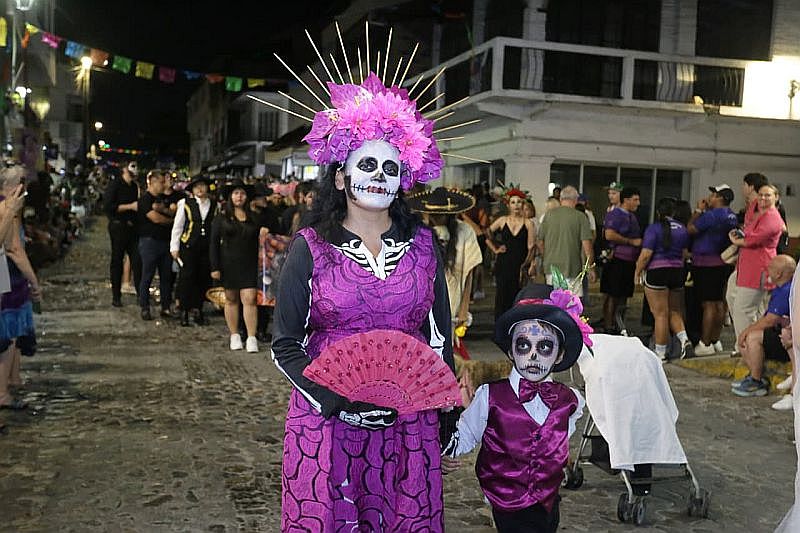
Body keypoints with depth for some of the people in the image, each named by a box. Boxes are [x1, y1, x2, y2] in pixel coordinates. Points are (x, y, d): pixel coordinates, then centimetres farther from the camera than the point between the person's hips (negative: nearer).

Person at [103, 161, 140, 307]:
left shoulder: (134, 186, 15)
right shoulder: (115, 184, -6)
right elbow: (108, 206, -15)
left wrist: (139, 206, 7)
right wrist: (130, 206, -16)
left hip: (133, 227, 5)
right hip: (118, 227, -5)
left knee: (137, 260, -2)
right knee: (117, 261, 3)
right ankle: (116, 296, 11)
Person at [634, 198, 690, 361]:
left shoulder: (654, 228, -11)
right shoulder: (682, 229, 8)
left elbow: (646, 254, -15)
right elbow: (685, 253, 15)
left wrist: (638, 271, -2)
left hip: (656, 272, -6)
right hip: (677, 272, 6)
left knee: (660, 315, -1)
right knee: (675, 312, 17)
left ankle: (660, 353, 4)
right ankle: (684, 339, -3)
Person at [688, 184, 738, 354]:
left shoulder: (712, 215, -17)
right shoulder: (731, 216, 11)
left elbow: (690, 229, -12)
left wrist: (698, 210, -3)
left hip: (706, 264, -9)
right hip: (722, 263, 9)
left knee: (708, 304, -7)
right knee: (719, 303, 13)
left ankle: (705, 344, -4)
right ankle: (715, 341, 21)